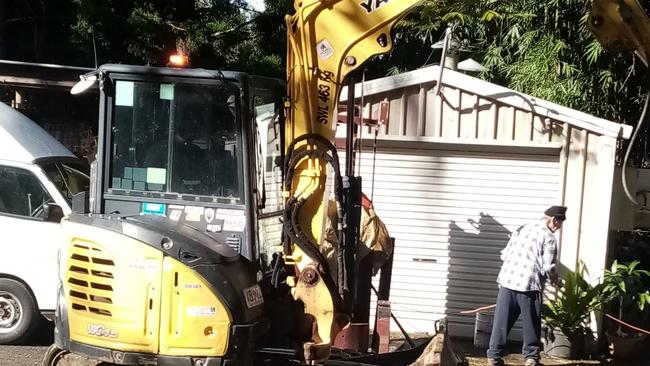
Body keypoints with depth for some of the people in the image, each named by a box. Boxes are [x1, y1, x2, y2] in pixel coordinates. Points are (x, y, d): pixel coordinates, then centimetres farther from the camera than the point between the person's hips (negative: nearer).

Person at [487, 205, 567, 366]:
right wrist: (556, 281, 10)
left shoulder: (521, 229, 14)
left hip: (507, 281, 5)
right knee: (531, 324, 10)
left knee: (501, 322, 9)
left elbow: (504, 254, 16)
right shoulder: (549, 238, -5)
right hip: (529, 285, -5)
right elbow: (548, 267, -9)